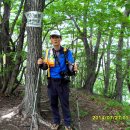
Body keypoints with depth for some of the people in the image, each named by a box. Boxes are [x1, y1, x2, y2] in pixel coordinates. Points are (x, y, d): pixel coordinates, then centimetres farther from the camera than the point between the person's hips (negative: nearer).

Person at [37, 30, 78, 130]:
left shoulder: (67, 52, -9)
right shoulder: (48, 52, 3)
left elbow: (71, 66, -13)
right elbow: (46, 67, 10)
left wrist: (74, 68, -37)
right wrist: (41, 64, -12)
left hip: (62, 82, -4)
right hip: (51, 82, 4)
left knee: (65, 103, 6)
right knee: (53, 103, 14)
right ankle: (56, 122, 31)